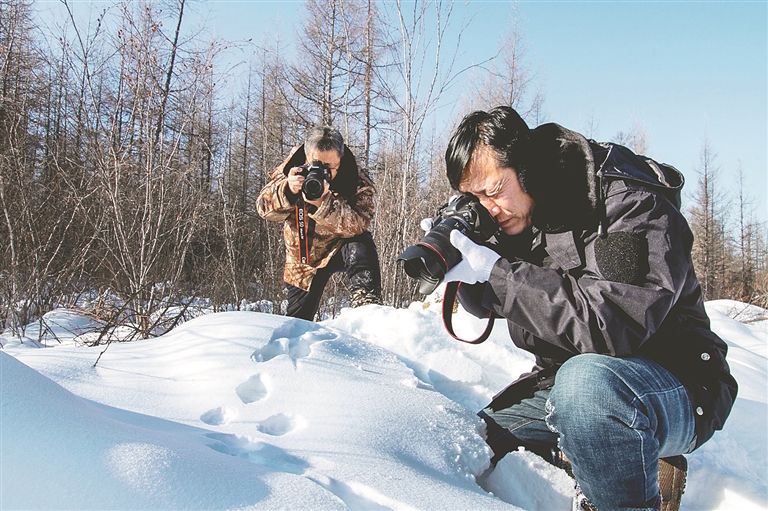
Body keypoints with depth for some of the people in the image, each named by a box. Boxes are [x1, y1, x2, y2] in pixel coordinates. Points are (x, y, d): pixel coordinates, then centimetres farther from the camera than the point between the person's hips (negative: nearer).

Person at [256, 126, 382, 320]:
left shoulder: (357, 181, -22)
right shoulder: (292, 166, -14)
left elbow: (358, 225, -35)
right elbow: (263, 208, -19)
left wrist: (324, 203, -49)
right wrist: (288, 190, -40)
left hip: (341, 246, -3)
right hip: (303, 256, 3)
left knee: (361, 248, -37)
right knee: (296, 322, 10)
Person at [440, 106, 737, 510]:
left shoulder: (633, 205, -20)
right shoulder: (518, 215, 1)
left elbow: (613, 327, -34)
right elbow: (487, 304, 11)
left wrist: (495, 271, -32)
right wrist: (465, 265, -12)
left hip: (675, 390, -7)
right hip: (567, 382, 7)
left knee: (585, 381, -40)